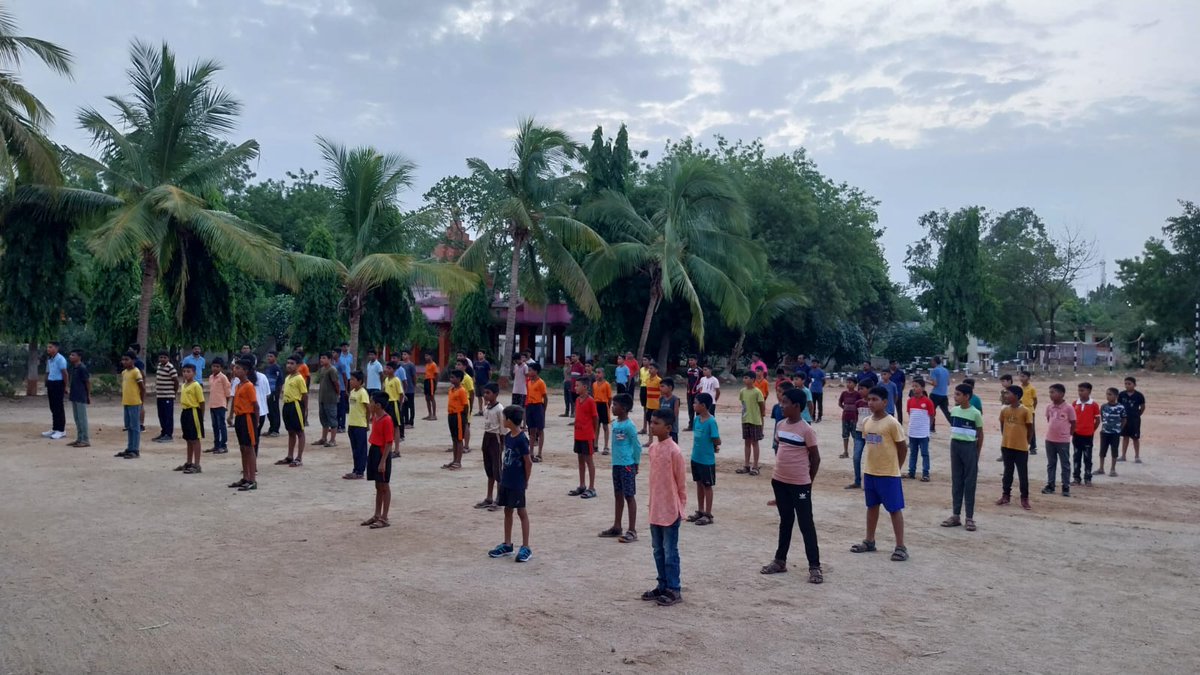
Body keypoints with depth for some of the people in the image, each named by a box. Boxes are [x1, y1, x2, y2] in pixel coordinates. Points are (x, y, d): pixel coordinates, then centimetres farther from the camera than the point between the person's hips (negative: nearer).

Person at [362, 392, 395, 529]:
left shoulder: (387, 420, -19)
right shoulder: (375, 417, 9)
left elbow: (388, 443, -19)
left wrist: (383, 462, -21)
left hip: (382, 454, -9)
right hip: (373, 451, 9)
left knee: (384, 487, 0)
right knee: (378, 486, 15)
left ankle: (384, 519, 6)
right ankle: (377, 515, 23)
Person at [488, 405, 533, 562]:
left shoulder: (521, 440, -19)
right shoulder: (507, 437, 6)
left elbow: (528, 462, -15)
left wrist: (526, 481, -7)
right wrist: (503, 475, 10)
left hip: (517, 483, -8)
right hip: (506, 481, 8)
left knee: (521, 512, 0)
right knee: (507, 511, 15)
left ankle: (526, 548, 8)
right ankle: (507, 545, 26)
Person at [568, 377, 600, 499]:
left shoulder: (590, 401, -14)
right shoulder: (577, 400, 8)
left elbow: (596, 419, -9)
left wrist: (594, 434, -5)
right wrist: (576, 431, 11)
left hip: (587, 436, -8)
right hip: (578, 435, 8)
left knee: (589, 460, 0)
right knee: (580, 460, 14)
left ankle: (591, 488, 6)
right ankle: (582, 486, 24)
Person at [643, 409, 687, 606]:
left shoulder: (674, 452, -17)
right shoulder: (653, 448, 6)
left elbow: (681, 482, -10)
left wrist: (681, 507, -5)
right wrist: (652, 503, 17)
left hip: (670, 510, -7)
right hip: (655, 509, 8)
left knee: (670, 552, 2)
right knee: (658, 551, 15)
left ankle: (674, 590, 13)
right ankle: (663, 586, 27)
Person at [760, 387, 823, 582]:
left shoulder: (806, 430, -15)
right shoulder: (780, 425, 4)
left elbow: (815, 458, -8)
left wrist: (808, 480, -1)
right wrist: (779, 472, 15)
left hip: (799, 484, -6)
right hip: (779, 481, 7)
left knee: (806, 524, -1)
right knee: (785, 521, 18)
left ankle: (815, 567, 6)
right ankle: (780, 560, 27)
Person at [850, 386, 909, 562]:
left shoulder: (892, 423, -15)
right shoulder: (867, 423, 5)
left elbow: (903, 448, -8)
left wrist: (893, 467, 1)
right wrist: (869, 467, 11)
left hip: (888, 474, -7)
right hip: (869, 472, 7)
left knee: (895, 509, 0)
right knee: (872, 506, 16)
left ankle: (901, 546, 6)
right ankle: (869, 541, 28)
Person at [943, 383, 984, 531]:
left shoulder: (975, 413, -10)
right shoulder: (954, 411, 5)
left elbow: (980, 434, -3)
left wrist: (977, 453, -2)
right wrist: (954, 445, 13)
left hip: (969, 447, -5)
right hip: (955, 446, 5)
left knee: (969, 483, 1)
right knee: (956, 482, 9)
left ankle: (970, 518, 7)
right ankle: (956, 515, 16)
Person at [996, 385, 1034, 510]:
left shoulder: (1025, 411, -12)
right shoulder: (1004, 410, 1)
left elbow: (1030, 429, -4)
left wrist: (1027, 443, 1)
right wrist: (1006, 438, 13)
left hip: (1021, 448, -4)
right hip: (1006, 446, 4)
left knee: (1023, 474, 3)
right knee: (1008, 472, 14)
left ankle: (1024, 498, 12)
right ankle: (1006, 495, 23)